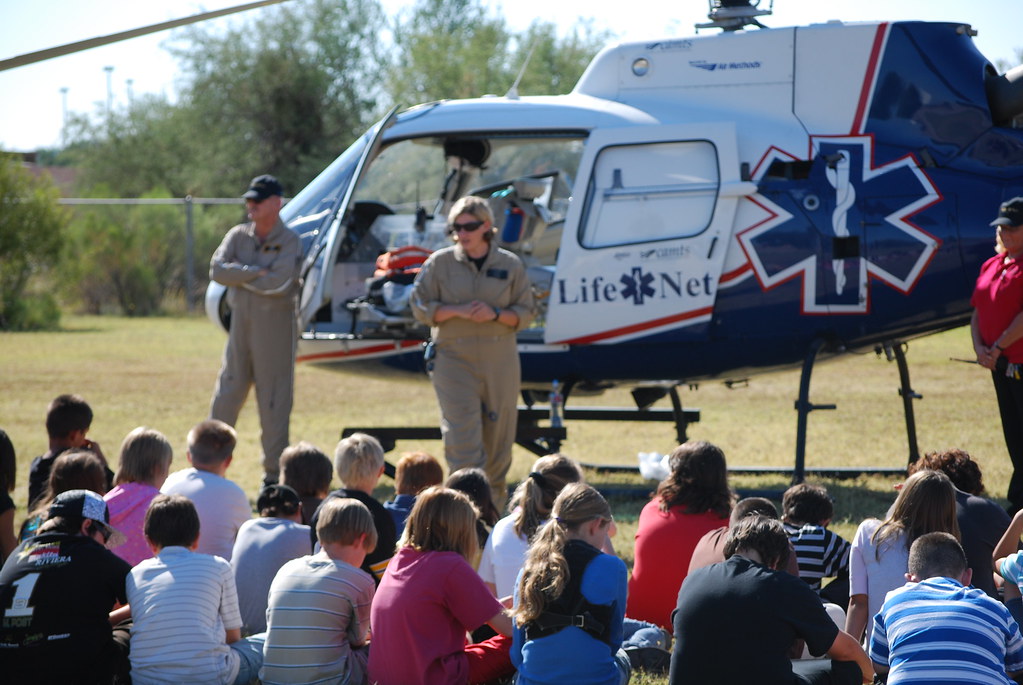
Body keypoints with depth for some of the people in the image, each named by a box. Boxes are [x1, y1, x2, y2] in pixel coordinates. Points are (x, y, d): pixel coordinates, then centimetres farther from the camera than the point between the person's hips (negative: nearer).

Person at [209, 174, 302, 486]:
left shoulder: (290, 241, -4)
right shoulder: (238, 235, 10)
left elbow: (280, 283, -18)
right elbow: (217, 269, -5)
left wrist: (239, 277, -7)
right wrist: (256, 272, -13)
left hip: (275, 328, -4)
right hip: (241, 323, 4)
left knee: (274, 403, 0)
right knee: (225, 399, 3)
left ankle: (274, 473, 6)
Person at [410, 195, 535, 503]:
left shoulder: (510, 265, 5)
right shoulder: (440, 263, 2)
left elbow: (525, 313, 6)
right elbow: (420, 306, 1)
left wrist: (496, 314, -13)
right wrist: (459, 311, -14)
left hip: (500, 359, 2)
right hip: (453, 357, -2)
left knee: (498, 431, 7)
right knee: (462, 432, -12)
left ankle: (495, 496, 24)